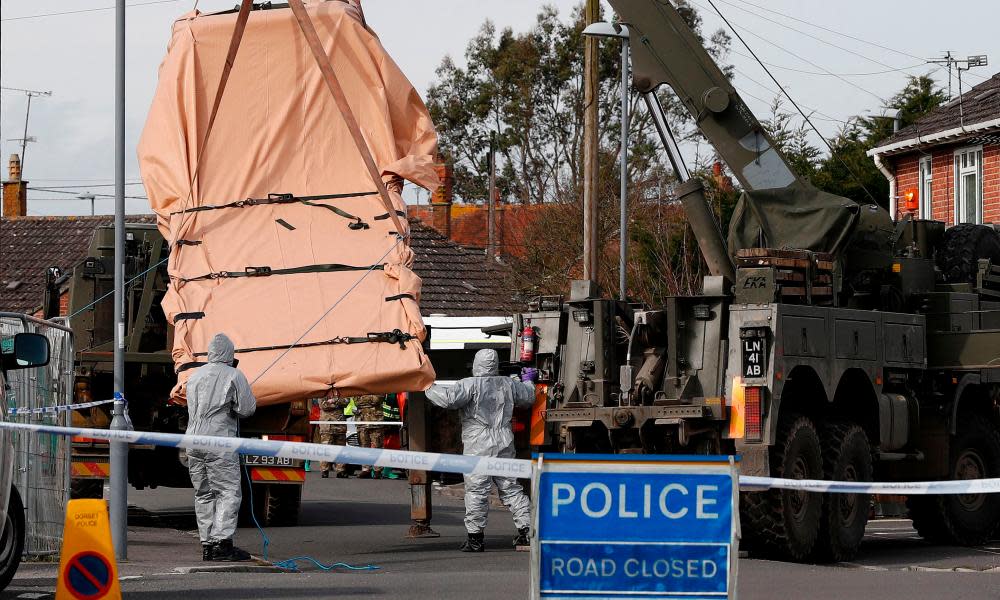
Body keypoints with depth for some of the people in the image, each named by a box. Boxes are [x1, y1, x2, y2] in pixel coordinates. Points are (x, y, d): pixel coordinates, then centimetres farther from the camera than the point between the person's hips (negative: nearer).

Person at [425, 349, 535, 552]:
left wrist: (429, 389, -4)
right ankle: (525, 530, 10)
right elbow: (528, 396, 25)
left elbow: (449, 398, -20)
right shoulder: (508, 384, 9)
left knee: (476, 491, -3)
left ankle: (475, 537, -4)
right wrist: (528, 383, 47)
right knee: (511, 488, 12)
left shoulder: (470, 385, -8)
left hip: (478, 446, -5)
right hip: (504, 444, 5)